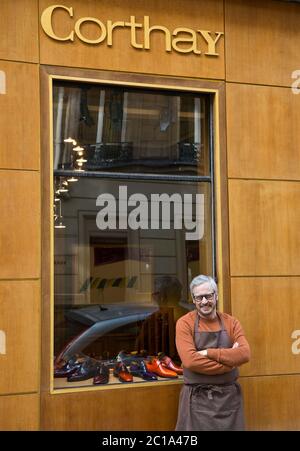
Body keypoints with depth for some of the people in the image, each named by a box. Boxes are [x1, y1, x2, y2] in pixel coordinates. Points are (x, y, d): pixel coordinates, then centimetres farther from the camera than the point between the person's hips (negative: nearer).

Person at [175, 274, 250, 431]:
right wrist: (229, 361, -15)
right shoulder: (185, 323, -6)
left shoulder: (231, 322, 4)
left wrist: (208, 353, -19)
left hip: (229, 396, 3)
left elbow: (244, 354, -11)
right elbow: (190, 360, -18)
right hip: (197, 398, -3)